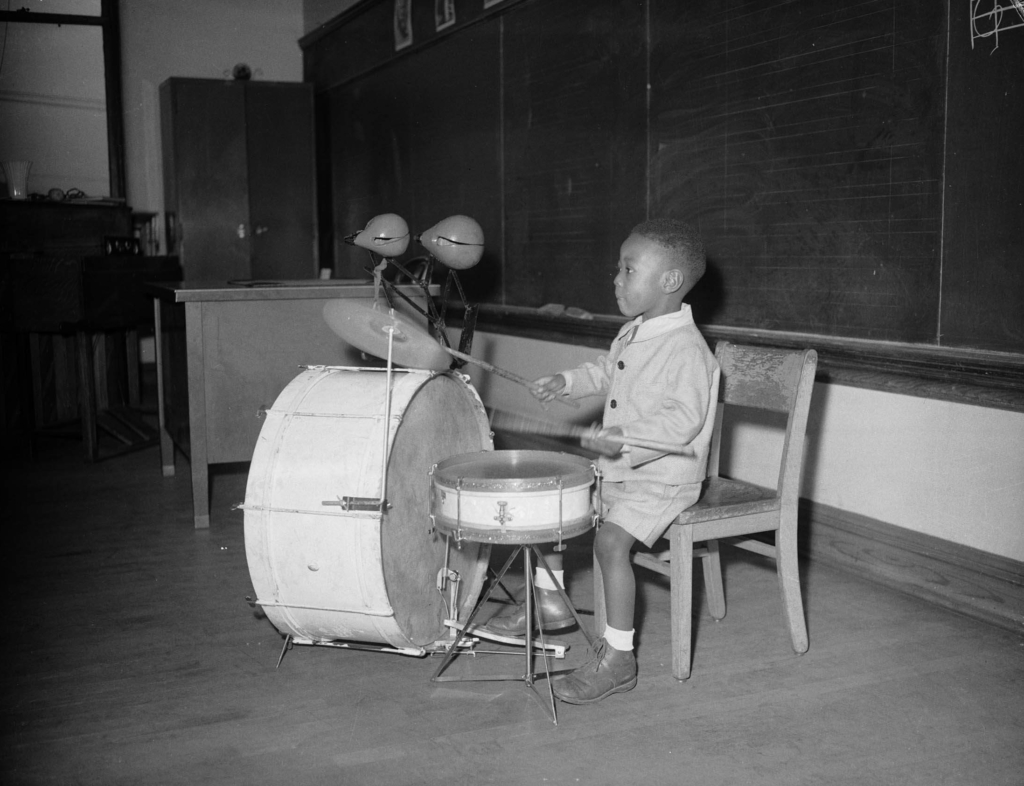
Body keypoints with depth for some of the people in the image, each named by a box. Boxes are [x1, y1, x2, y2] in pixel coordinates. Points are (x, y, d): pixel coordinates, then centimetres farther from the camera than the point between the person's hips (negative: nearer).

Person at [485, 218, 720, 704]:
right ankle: (550, 599, 28)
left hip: (661, 479, -10)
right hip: (616, 469, 10)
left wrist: (627, 439, -39)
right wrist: (568, 382, 11)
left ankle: (617, 656, -13)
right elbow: (608, 372, 26)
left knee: (610, 539, -27)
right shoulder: (633, 333, 8)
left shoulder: (686, 348, -22)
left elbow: (684, 418, -31)